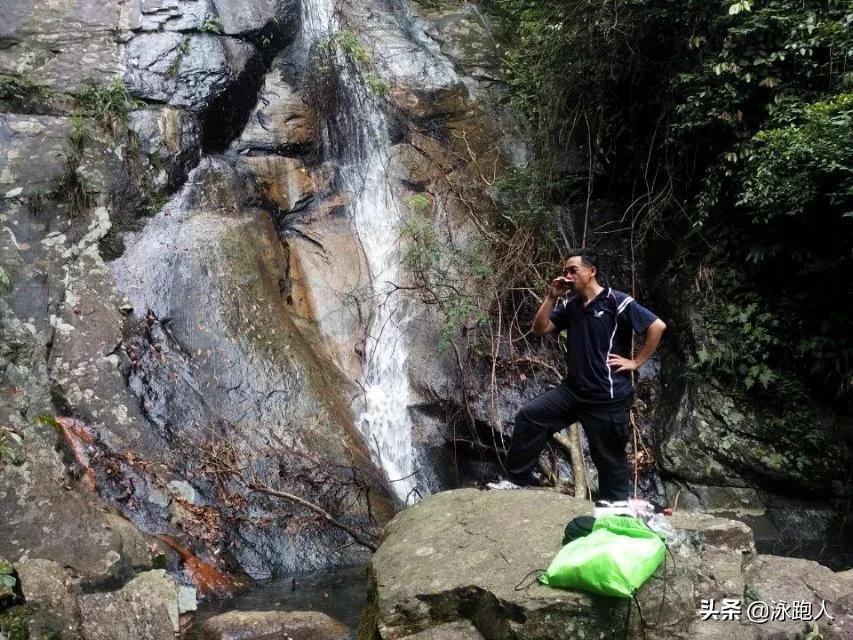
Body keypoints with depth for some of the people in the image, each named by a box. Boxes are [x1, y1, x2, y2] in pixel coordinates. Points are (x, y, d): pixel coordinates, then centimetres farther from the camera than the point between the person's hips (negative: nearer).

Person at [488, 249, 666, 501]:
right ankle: (517, 479, 5)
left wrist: (636, 361, -12)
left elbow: (657, 326, -15)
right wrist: (551, 297, -3)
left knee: (609, 458, 6)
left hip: (608, 397, -6)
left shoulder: (616, 301, -12)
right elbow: (539, 329, 6)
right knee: (529, 415, -3)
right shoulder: (570, 306, 9)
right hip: (573, 390, 6)